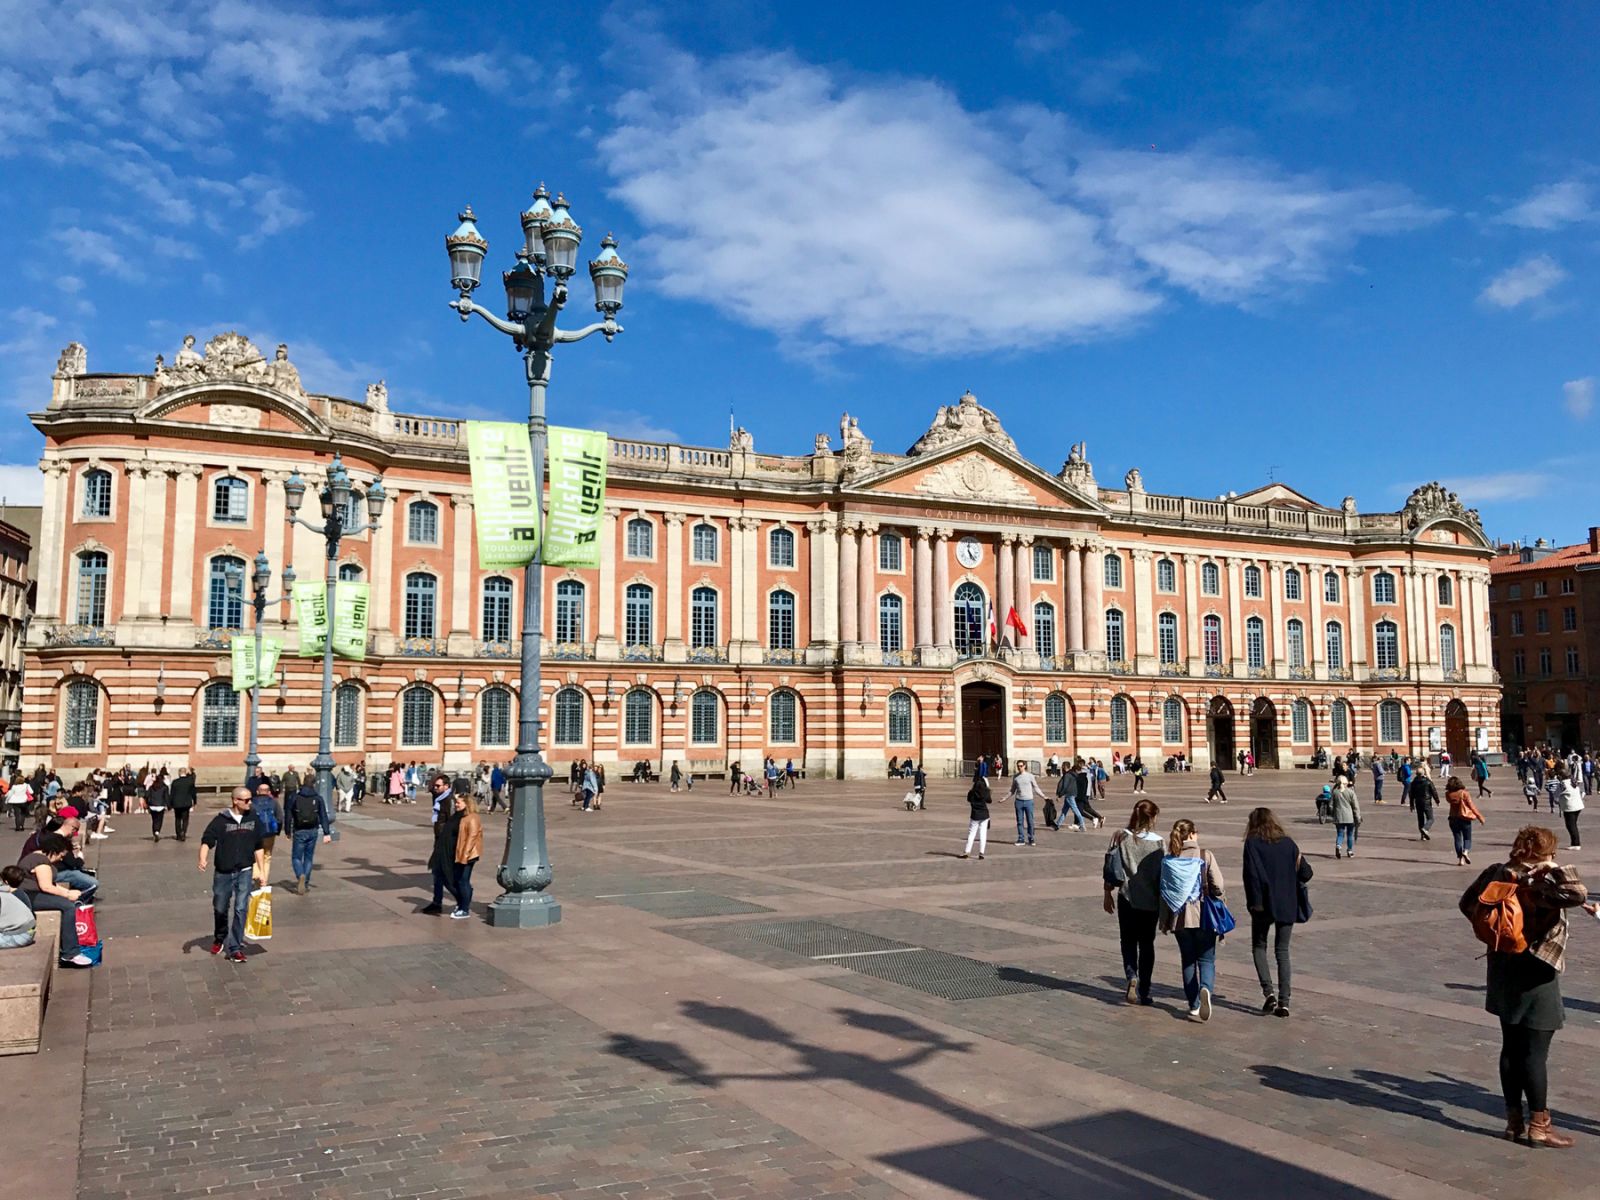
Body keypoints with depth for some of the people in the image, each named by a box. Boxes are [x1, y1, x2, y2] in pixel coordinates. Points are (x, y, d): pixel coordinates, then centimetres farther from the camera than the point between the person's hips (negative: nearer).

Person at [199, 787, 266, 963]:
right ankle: (219, 939, 39)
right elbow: (207, 840, -14)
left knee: (241, 909, -6)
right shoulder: (221, 820, -7)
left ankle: (235, 948, 0)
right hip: (223, 872, -1)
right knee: (220, 909, 14)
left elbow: (258, 847, 10)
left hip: (244, 872, 1)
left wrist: (261, 871, 9)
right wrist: (203, 858, -34)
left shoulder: (252, 819, 2)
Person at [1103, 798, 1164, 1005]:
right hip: (1151, 900, 0)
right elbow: (1163, 873, -6)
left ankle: (1132, 977, -13)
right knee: (1147, 944, 13)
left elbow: (1110, 869, -3)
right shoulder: (1157, 842, -9)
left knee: (1128, 942, 12)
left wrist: (1108, 894, 9)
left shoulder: (1120, 837, -6)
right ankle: (1144, 991, 15)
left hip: (1127, 898, 0)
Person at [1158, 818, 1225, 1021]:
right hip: (1204, 915, -2)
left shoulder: (1167, 860, 0)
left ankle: (1194, 1007, 12)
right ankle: (1205, 988, -23)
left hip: (1179, 916, 2)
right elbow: (1217, 885, -8)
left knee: (1188, 960, 12)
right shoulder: (1205, 856, -5)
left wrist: (1164, 920, 10)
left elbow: (1163, 891, 2)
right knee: (1206, 958, 6)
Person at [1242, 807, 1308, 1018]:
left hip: (1264, 906, -3)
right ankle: (1283, 1002, 7)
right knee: (1282, 951, 11)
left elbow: (1252, 874, -17)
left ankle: (1269, 991, -2)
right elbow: (1305, 874, 3)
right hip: (1287, 906, 3)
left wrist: (1254, 902, -12)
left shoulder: (1252, 844, -7)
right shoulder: (1288, 843, 4)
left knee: (1259, 947, 14)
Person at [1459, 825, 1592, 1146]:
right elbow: (1578, 893, -34)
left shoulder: (1496, 873, 3)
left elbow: (1468, 903, 13)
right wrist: (1555, 868, -20)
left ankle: (1514, 1120, 21)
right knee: (1535, 1051, 0)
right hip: (1535, 973, -7)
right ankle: (1538, 1126, 7)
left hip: (1502, 968, 7)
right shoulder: (1539, 881, -18)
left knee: (1511, 1046, 14)